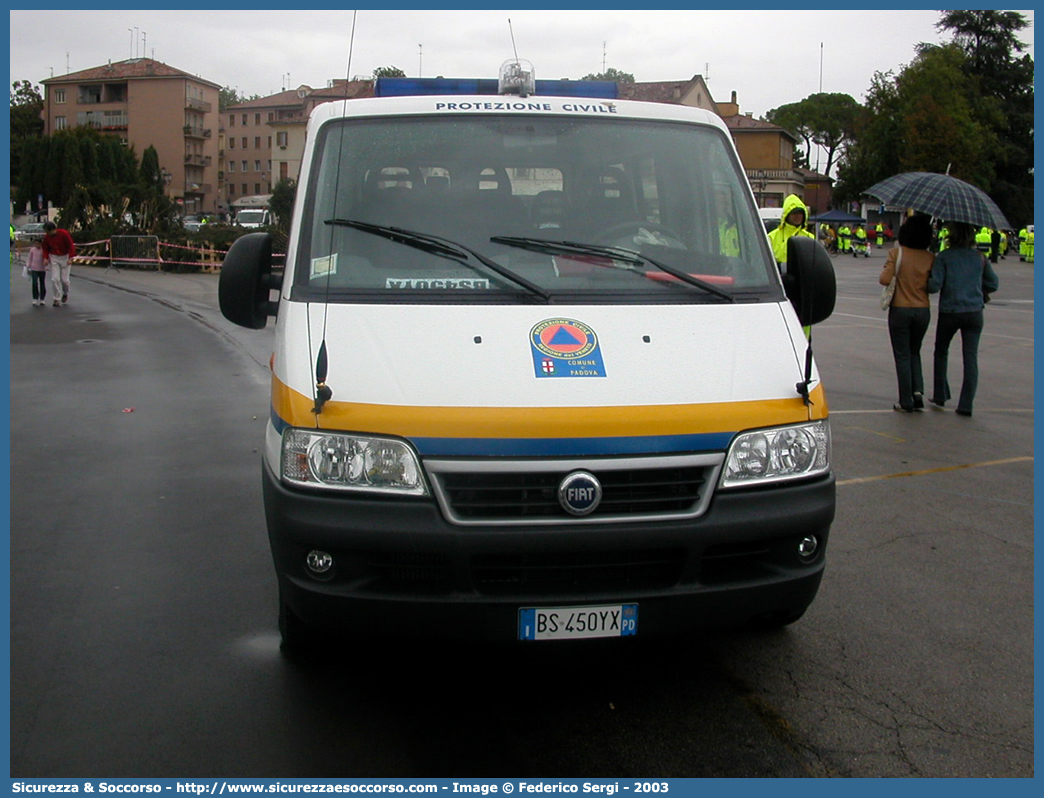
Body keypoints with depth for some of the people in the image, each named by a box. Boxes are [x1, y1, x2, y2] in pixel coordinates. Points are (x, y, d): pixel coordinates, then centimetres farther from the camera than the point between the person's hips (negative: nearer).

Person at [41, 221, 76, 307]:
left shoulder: (64, 234, -17)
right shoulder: (47, 236, -5)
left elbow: (71, 246, -12)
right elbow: (46, 248, 8)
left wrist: (70, 258, -18)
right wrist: (46, 258, -8)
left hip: (65, 257, -3)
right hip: (54, 258, 3)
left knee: (64, 279, -1)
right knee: (55, 279, -8)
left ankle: (65, 294, 29)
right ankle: (57, 299, -1)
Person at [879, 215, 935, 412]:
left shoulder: (896, 253, -11)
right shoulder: (930, 257, -3)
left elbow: (885, 279, -16)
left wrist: (887, 268, 4)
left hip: (900, 309, -3)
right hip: (923, 310, 3)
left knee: (902, 355, 5)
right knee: (914, 352, 20)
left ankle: (906, 401, 5)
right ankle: (918, 391, 4)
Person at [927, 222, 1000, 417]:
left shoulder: (943, 257, -8)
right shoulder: (979, 257, 2)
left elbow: (934, 286, -13)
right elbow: (993, 284, 10)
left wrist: (926, 282, 8)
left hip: (949, 311, -2)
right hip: (974, 312, 2)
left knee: (941, 352, 19)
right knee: (971, 357, 1)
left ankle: (940, 396, 21)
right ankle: (966, 404, -3)